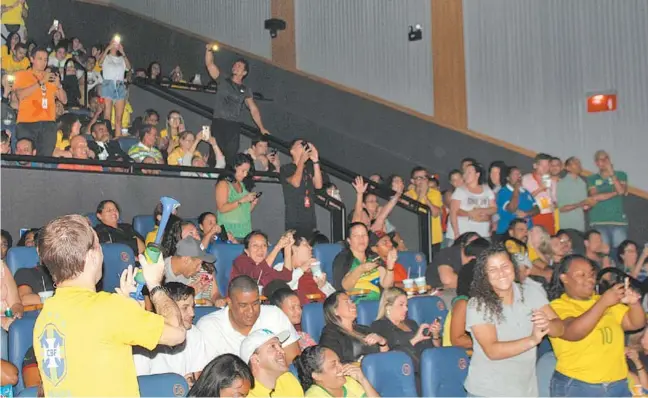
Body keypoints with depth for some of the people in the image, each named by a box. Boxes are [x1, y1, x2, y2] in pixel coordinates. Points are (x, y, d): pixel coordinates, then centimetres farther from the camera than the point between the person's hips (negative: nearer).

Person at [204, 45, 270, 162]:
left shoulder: (246, 90, 15)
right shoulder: (223, 81, 11)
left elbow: (253, 109, 14)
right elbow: (210, 64, 4)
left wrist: (262, 128, 9)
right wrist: (209, 50, -12)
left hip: (233, 126, 1)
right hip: (218, 123, -1)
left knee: (231, 155, -7)